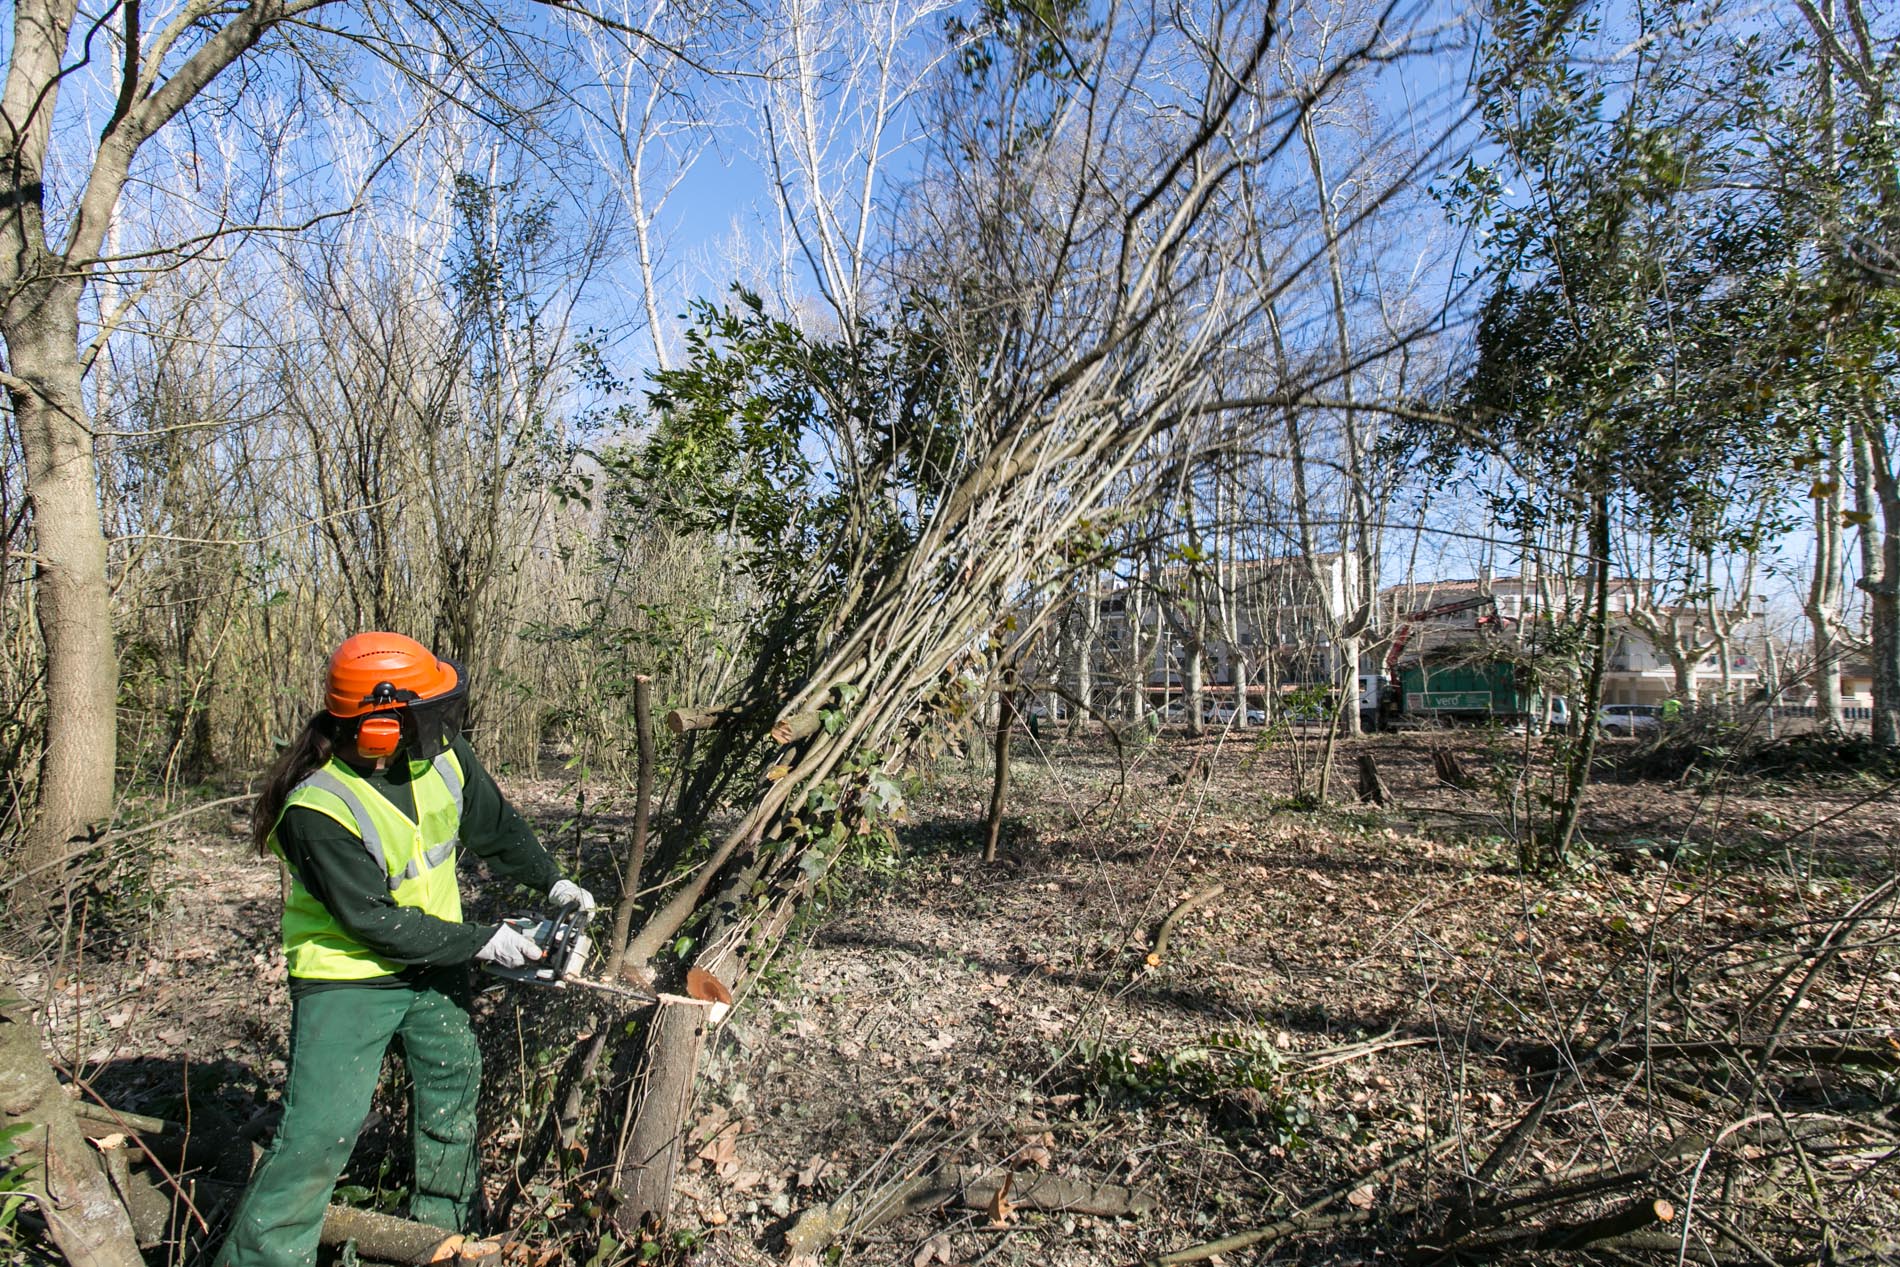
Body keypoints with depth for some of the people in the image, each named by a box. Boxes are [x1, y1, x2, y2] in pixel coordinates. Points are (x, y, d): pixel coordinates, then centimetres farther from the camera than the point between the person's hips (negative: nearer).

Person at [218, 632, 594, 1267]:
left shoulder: (442, 756, -13)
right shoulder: (317, 809, -31)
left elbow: (496, 826, 6)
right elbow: (374, 922, -26)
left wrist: (551, 881, 3)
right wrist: (479, 942, -22)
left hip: (432, 964, 7)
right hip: (348, 980, -7)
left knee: (454, 1091, 20)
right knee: (318, 1134, -11)